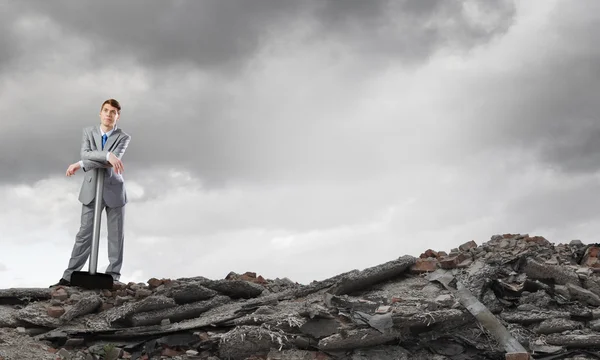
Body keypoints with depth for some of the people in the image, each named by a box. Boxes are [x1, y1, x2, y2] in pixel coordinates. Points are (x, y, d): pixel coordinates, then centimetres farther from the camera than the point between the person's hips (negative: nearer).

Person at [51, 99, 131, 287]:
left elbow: (113, 161, -21)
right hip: (92, 190, 1)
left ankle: (113, 276, 9)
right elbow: (85, 153, -14)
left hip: (114, 190, -1)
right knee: (85, 233, -1)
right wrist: (108, 155, -31)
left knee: (116, 235, 2)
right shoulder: (88, 132, 4)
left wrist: (81, 165, -23)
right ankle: (69, 276, 0)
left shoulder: (123, 137, -4)